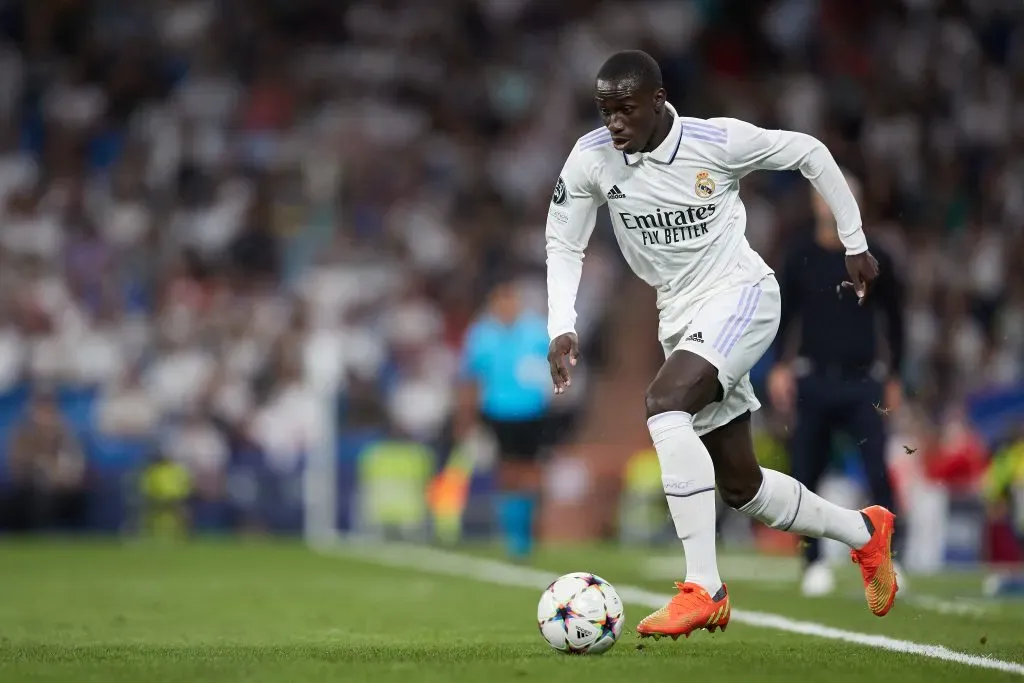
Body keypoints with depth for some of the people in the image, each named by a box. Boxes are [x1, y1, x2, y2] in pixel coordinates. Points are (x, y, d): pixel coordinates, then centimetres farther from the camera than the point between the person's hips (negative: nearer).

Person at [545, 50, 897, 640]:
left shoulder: (718, 141, -15)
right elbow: (564, 245, 4)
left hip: (741, 294, -6)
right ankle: (865, 532, 37)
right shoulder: (591, 159, -6)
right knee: (740, 487, 10)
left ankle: (703, 588, -34)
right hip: (682, 318, 6)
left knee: (664, 401, -32)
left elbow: (809, 153, 0)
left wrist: (855, 243, 5)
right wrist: (562, 329, -10)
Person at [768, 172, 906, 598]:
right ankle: (814, 563, 14)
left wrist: (894, 377, 13)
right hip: (814, 383, 1)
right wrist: (779, 366, -3)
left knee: (878, 473, -14)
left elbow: (894, 318, 14)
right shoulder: (802, 259, 5)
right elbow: (782, 314, 10)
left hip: (863, 383, -1)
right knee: (806, 476, 2)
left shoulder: (874, 260, 5)